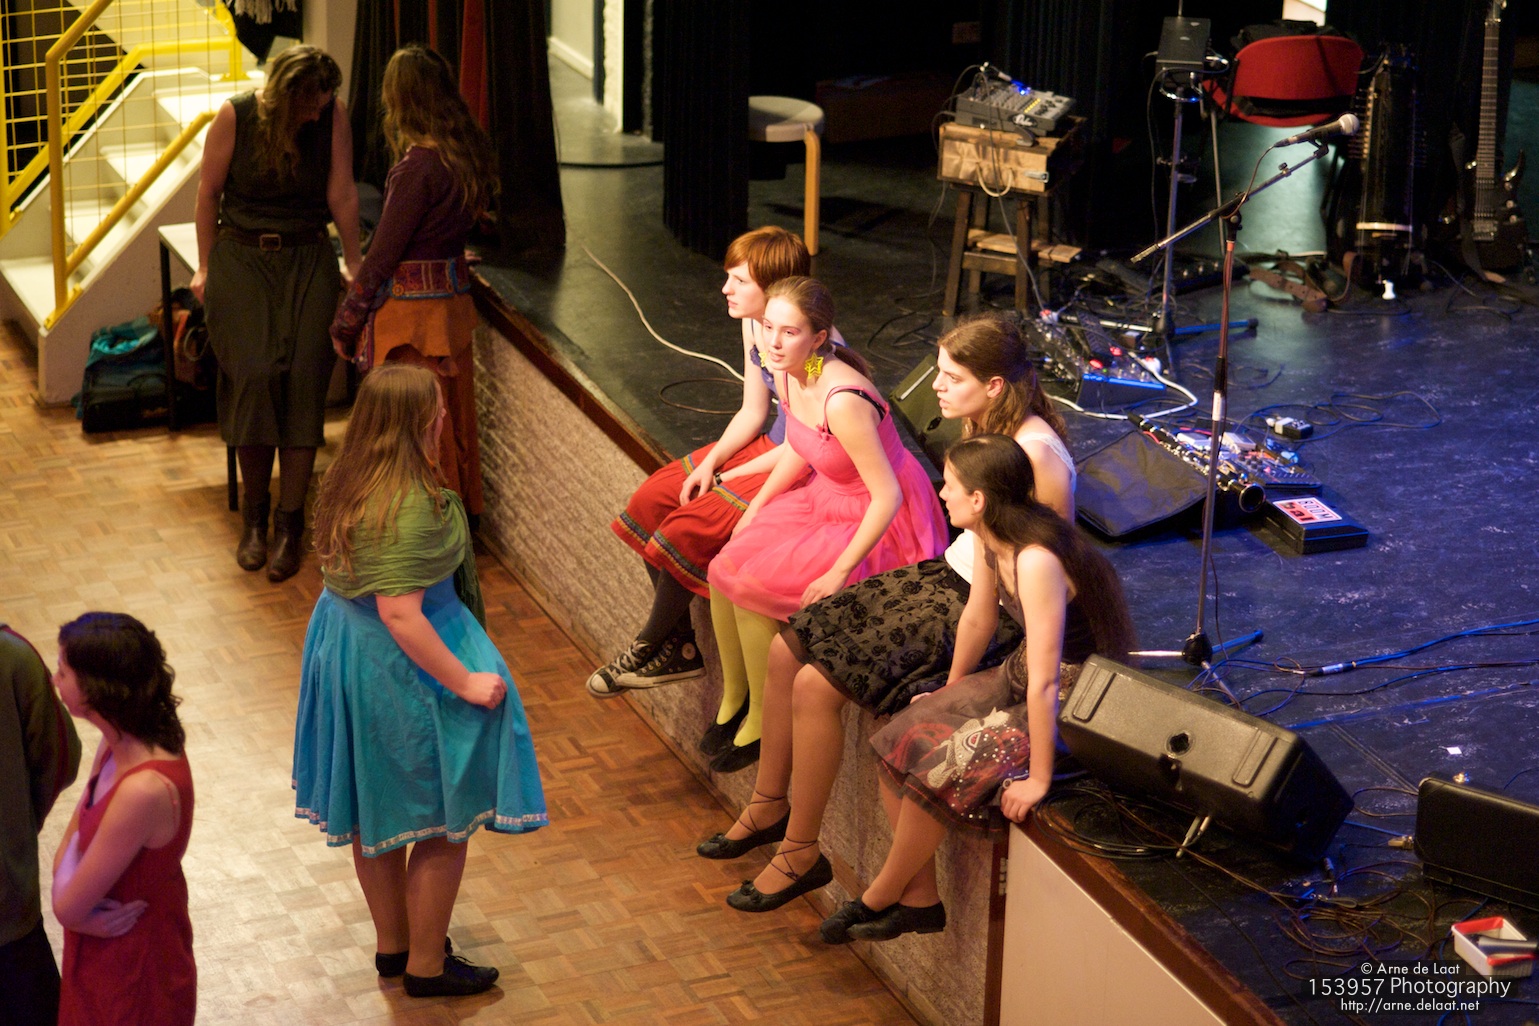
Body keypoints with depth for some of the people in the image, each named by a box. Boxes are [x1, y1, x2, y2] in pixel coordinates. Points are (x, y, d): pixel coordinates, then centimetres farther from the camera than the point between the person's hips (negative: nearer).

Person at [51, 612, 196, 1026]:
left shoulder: (144, 790, -33)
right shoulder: (119, 745, -6)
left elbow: (68, 907, -26)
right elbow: (71, 844, 1)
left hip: (136, 975, -8)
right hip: (103, 958, 8)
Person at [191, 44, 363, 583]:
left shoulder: (332, 115, -6)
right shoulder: (235, 115, -10)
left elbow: (341, 195, 0)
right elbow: (209, 192, 1)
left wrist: (354, 267, 6)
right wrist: (205, 268, 6)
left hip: (308, 261, 1)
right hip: (242, 259, -1)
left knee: (304, 380, -9)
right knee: (253, 373, -14)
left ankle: (290, 524, -3)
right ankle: (254, 515, 2)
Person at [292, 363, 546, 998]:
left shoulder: (346, 483, -1)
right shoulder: (411, 505, -29)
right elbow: (400, 612, -30)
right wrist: (467, 683, -24)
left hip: (345, 647, 10)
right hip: (403, 669, -9)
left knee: (374, 812, 22)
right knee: (443, 821, 8)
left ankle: (392, 943, 39)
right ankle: (427, 965, 20)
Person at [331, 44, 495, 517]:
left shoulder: (418, 167, -22)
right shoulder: (470, 153, 0)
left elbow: (383, 254, -17)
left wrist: (345, 322, -8)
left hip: (411, 305, -8)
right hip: (454, 295, 8)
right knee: (454, 412, 20)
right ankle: (463, 509, 32)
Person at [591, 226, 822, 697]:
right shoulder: (754, 323, 2)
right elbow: (752, 412, 10)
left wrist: (726, 478, -13)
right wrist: (710, 462, -5)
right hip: (766, 446, 10)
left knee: (688, 528, -19)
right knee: (651, 501, 1)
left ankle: (648, 648, 6)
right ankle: (679, 645, 9)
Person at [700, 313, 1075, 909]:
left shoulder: (1035, 452, -23)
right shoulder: (986, 426, 4)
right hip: (948, 575, 10)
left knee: (817, 686, -17)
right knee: (787, 648, 4)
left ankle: (800, 851, 0)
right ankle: (769, 806, 21)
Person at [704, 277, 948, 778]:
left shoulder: (842, 401, -33)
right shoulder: (789, 372, -6)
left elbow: (888, 496, -29)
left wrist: (840, 573, -25)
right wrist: (755, 507, 8)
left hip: (880, 525, -8)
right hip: (826, 499, 8)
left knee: (751, 587, -18)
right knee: (723, 568, -4)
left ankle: (761, 722, 2)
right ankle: (733, 700, 16)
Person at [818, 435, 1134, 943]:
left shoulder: (1036, 560, -32)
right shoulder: (990, 537, -4)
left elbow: (1044, 681, -31)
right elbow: (978, 619, 13)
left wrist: (1038, 779, -28)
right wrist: (951, 692, 25)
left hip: (1071, 703, -9)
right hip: (1018, 677, 9)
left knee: (937, 769, -18)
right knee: (900, 740, -1)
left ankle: (881, 896, 7)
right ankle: (919, 900, 8)